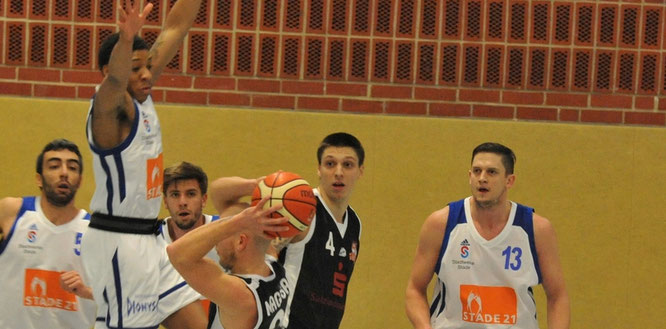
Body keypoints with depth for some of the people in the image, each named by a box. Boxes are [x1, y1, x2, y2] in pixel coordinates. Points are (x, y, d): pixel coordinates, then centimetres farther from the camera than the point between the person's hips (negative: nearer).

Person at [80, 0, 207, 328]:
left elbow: (175, 28, 11)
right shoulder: (111, 107, -14)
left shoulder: (141, 101, 9)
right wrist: (126, 39, -58)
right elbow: (115, 79, -39)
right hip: (117, 242, -9)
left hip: (149, 240, 9)